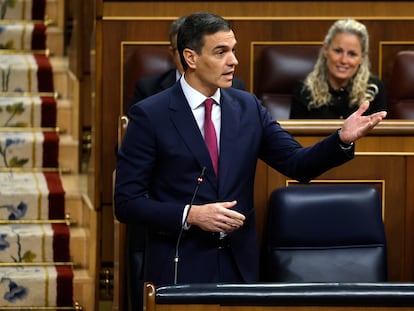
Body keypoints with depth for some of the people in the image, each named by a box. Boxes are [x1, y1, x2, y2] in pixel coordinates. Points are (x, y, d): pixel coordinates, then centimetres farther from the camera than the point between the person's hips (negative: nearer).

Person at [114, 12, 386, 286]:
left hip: (240, 267, 4)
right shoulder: (149, 115, -8)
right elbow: (126, 202, -9)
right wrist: (191, 215, -20)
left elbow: (298, 164, 3)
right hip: (179, 271, -4)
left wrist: (343, 139, -14)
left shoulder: (248, 107, 6)